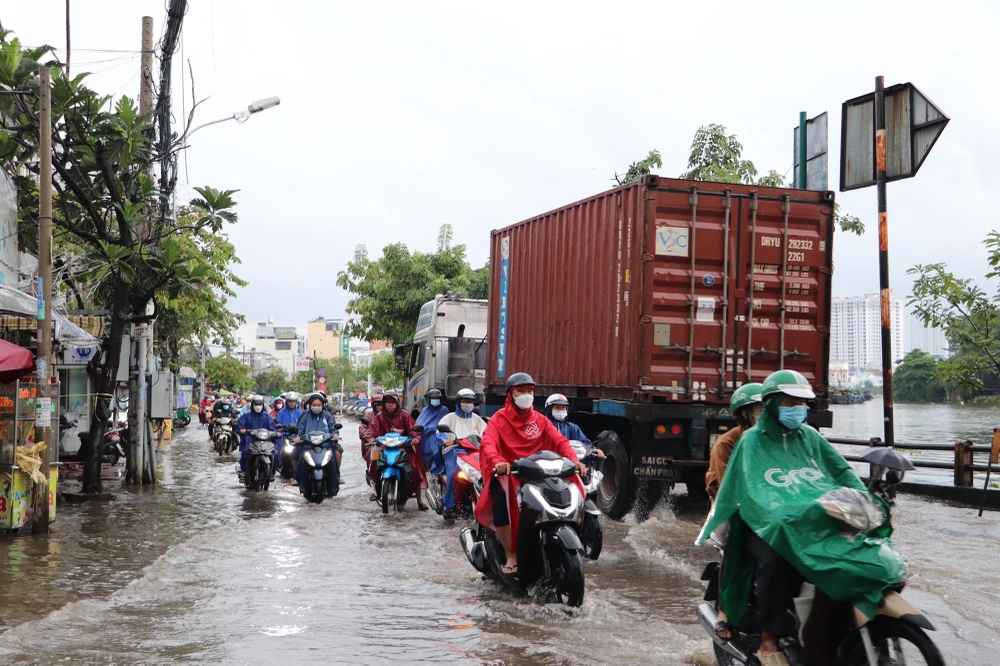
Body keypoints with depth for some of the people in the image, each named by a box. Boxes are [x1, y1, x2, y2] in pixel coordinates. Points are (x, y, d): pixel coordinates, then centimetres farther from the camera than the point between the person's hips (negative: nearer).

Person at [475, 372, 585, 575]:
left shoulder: (540, 420, 15)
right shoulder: (499, 419, 2)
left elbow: (559, 440, 1)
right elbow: (487, 443, -17)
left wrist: (573, 459, -20)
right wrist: (497, 461, -39)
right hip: (507, 473, -3)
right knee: (501, 500, -35)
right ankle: (510, 556, -24)